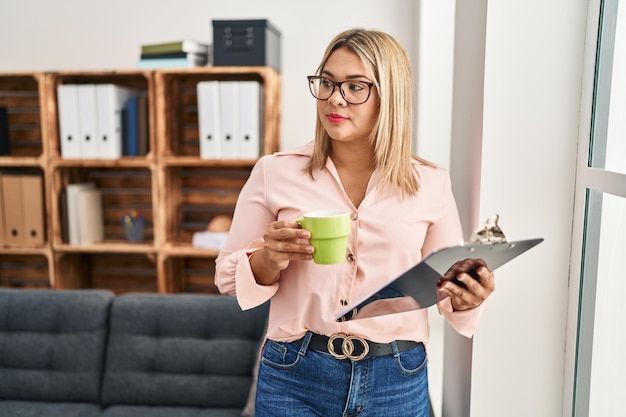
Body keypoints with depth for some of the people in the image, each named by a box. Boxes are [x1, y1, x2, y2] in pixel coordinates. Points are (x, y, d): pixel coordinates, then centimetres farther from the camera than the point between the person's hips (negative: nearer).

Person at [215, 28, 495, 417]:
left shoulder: (431, 183, -3)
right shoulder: (275, 172, -5)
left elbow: (447, 283, 5)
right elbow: (229, 277, 0)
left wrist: (466, 298, -16)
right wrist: (270, 258, -20)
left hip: (398, 383, 1)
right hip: (296, 376, 0)